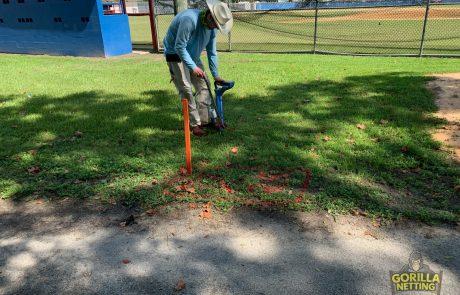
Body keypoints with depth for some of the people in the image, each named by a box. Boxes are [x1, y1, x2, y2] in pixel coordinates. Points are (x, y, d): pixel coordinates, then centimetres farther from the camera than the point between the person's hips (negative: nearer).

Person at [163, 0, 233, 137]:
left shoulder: (212, 27, -7)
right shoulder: (189, 19, -32)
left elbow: (212, 52, 2)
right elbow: (179, 47, -29)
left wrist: (216, 75, 2)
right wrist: (193, 67, -29)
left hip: (193, 55, 8)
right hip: (176, 55, -7)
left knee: (203, 86, 3)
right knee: (186, 90, -11)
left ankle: (205, 120, 12)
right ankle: (195, 124, -3)